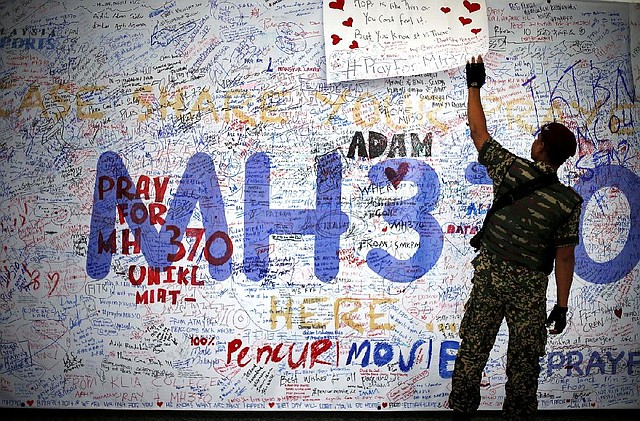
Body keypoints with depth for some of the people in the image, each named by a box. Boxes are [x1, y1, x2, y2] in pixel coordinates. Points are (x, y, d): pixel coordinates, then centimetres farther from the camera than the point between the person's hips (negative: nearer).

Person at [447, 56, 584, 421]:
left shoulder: (511, 170, -10)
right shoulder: (569, 202, -9)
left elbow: (479, 132, 3)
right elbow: (565, 258, -6)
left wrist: (474, 85, 14)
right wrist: (562, 305, 3)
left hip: (489, 275, 1)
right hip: (529, 286, -1)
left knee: (473, 348, 12)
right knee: (524, 358, 13)